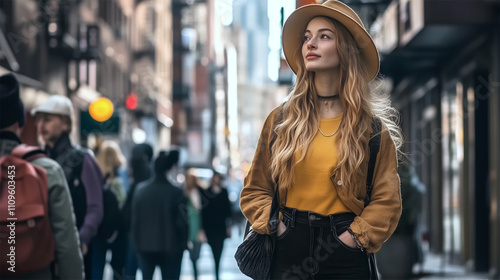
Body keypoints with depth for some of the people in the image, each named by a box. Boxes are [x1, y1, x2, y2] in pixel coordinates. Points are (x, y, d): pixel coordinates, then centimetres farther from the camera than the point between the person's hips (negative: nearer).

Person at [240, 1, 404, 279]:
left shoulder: (372, 127, 2)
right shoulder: (281, 120, 5)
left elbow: (387, 201, -1)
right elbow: (255, 191, 9)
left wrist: (353, 237, -11)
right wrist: (276, 226, -5)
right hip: (289, 252, 1)